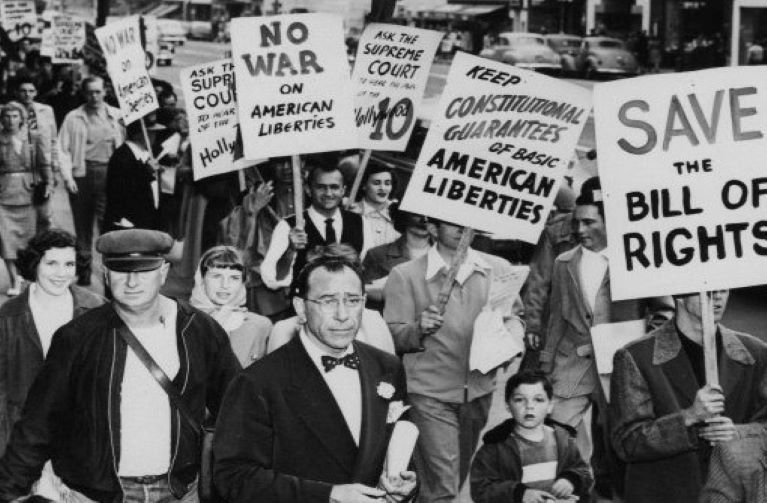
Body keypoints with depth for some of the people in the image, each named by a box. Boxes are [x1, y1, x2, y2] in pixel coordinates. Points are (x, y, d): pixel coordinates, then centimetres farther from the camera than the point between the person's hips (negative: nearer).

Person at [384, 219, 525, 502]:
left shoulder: (498, 269, 5)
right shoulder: (405, 275, -4)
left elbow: (512, 317, 14)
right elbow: (393, 337, -4)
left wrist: (511, 339, -7)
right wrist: (419, 329, -24)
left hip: (480, 390, 4)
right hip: (431, 393, -4)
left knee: (462, 480, 17)